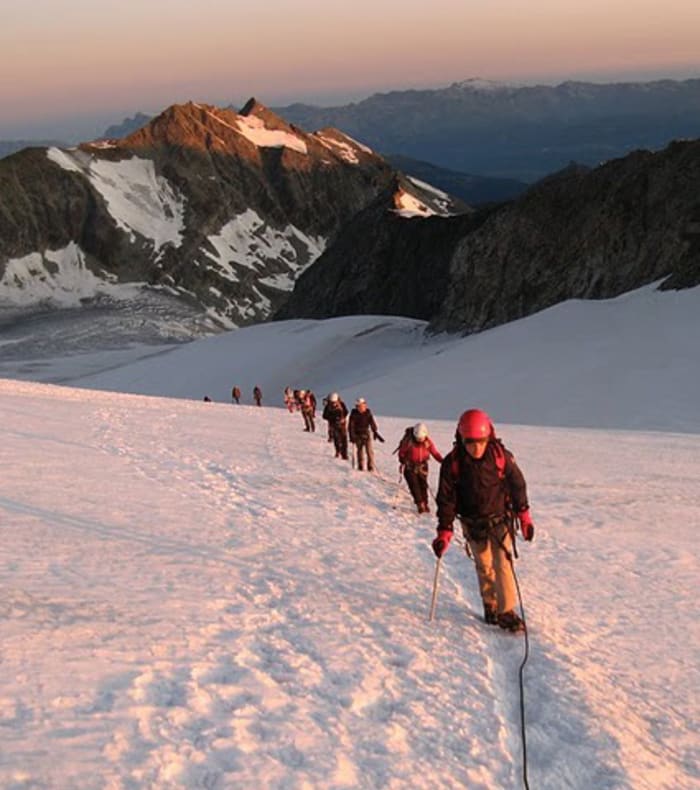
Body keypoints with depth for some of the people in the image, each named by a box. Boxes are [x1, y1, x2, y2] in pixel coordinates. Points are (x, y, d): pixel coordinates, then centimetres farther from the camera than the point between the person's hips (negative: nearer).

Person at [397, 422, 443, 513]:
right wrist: (402, 462, -23)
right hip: (410, 466, -3)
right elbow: (402, 452, -8)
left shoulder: (428, 441, -10)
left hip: (422, 466, 3)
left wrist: (442, 461, -19)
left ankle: (425, 504, 16)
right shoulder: (408, 441, -19)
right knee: (414, 485, -12)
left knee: (423, 485, 5)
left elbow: (434, 452, -5)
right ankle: (420, 504, -10)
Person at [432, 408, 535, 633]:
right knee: (484, 567, 11)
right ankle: (490, 606, 27)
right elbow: (446, 498, -9)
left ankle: (506, 611, 0)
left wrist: (524, 517, 5)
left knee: (503, 564, -8)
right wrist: (444, 532, -12)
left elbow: (517, 485, -2)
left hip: (500, 520, -1)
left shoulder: (501, 456, -16)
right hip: (473, 525, 1)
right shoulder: (452, 463, -16)